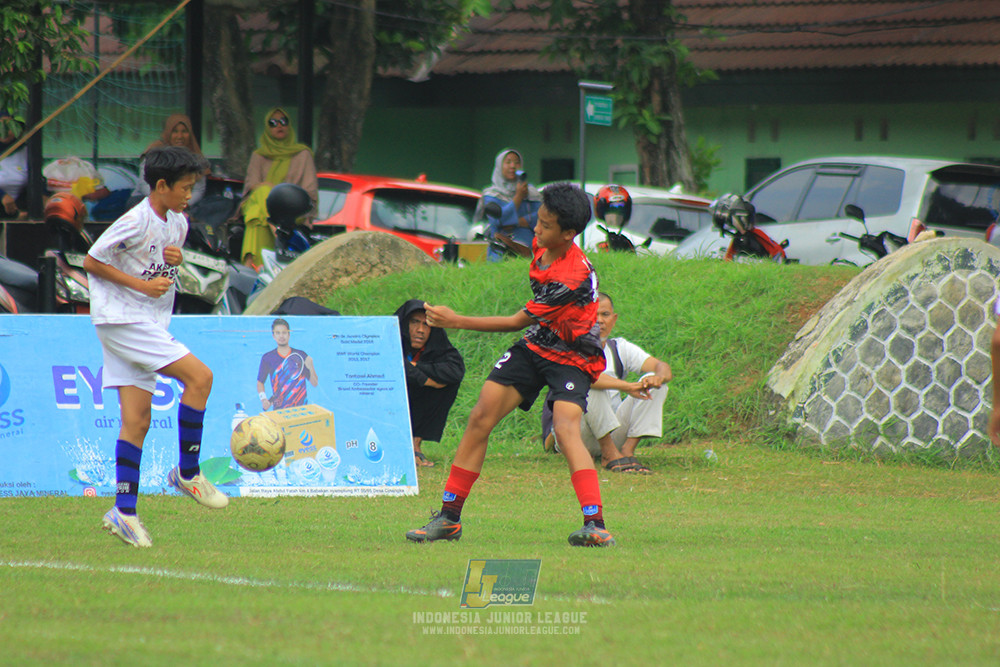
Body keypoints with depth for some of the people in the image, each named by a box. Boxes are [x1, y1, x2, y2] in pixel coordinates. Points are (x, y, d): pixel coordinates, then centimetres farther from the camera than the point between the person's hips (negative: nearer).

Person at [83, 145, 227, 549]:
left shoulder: (178, 223, 11)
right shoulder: (135, 223, -15)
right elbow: (91, 262, -12)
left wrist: (177, 259, 1)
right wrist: (143, 284, -17)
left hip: (148, 325, 9)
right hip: (120, 319, -9)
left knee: (136, 422, 4)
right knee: (199, 376, -17)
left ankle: (124, 512, 4)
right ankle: (188, 473, -7)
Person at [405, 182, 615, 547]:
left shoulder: (572, 278, -31)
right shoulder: (542, 246, -6)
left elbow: (517, 322, -22)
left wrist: (457, 321, -18)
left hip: (572, 357, -8)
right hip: (534, 347, 8)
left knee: (565, 427, -30)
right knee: (481, 418, -1)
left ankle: (595, 525, -37)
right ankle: (449, 518, 7)